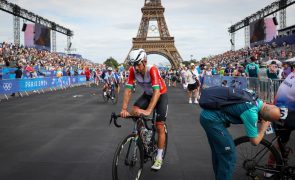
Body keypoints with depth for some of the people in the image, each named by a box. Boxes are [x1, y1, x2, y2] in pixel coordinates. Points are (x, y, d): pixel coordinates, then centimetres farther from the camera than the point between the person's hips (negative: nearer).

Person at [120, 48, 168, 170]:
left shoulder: (152, 70, -35)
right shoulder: (133, 70, -21)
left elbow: (157, 91, -43)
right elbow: (128, 90, -22)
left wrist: (148, 111, -53)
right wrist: (124, 109, -35)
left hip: (161, 94, -4)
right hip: (147, 94, 5)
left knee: (159, 126, -7)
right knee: (134, 112, -21)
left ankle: (159, 157, 5)